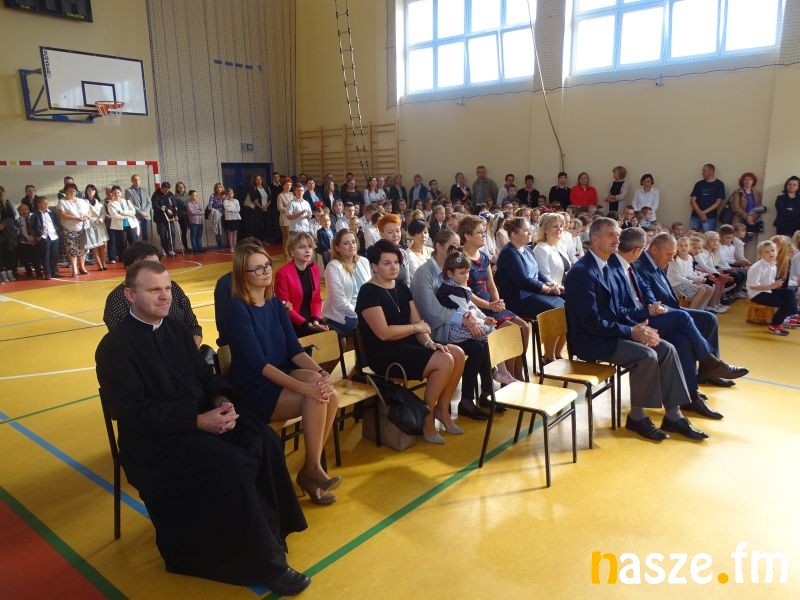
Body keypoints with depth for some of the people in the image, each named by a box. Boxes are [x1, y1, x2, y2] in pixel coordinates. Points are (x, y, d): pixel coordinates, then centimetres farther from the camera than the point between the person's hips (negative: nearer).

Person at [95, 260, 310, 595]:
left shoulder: (174, 328, 12)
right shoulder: (115, 347, -11)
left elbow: (203, 375, 14)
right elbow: (135, 413, -18)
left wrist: (221, 400, -9)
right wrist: (199, 420, -25)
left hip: (201, 417, 7)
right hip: (154, 439, -7)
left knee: (264, 442, -18)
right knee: (232, 464, -29)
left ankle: (270, 530, -3)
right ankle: (264, 561, -13)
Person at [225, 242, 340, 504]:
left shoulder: (276, 304, 8)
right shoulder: (238, 309, -14)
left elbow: (295, 350, 1)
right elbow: (259, 364, -21)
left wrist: (321, 372, -19)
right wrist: (303, 386, -30)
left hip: (281, 377, 6)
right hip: (254, 391, -6)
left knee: (329, 394, -22)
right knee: (315, 396, -27)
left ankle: (311, 468, -6)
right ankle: (312, 469, -10)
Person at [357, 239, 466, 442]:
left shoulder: (401, 287, 13)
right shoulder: (369, 292, -10)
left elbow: (418, 322, 9)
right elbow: (384, 333, -20)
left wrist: (428, 342, -11)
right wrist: (417, 327, -8)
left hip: (409, 347, 8)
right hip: (384, 354, -8)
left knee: (458, 354, -9)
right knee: (445, 361, -23)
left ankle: (442, 409, 6)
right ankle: (426, 417, -6)